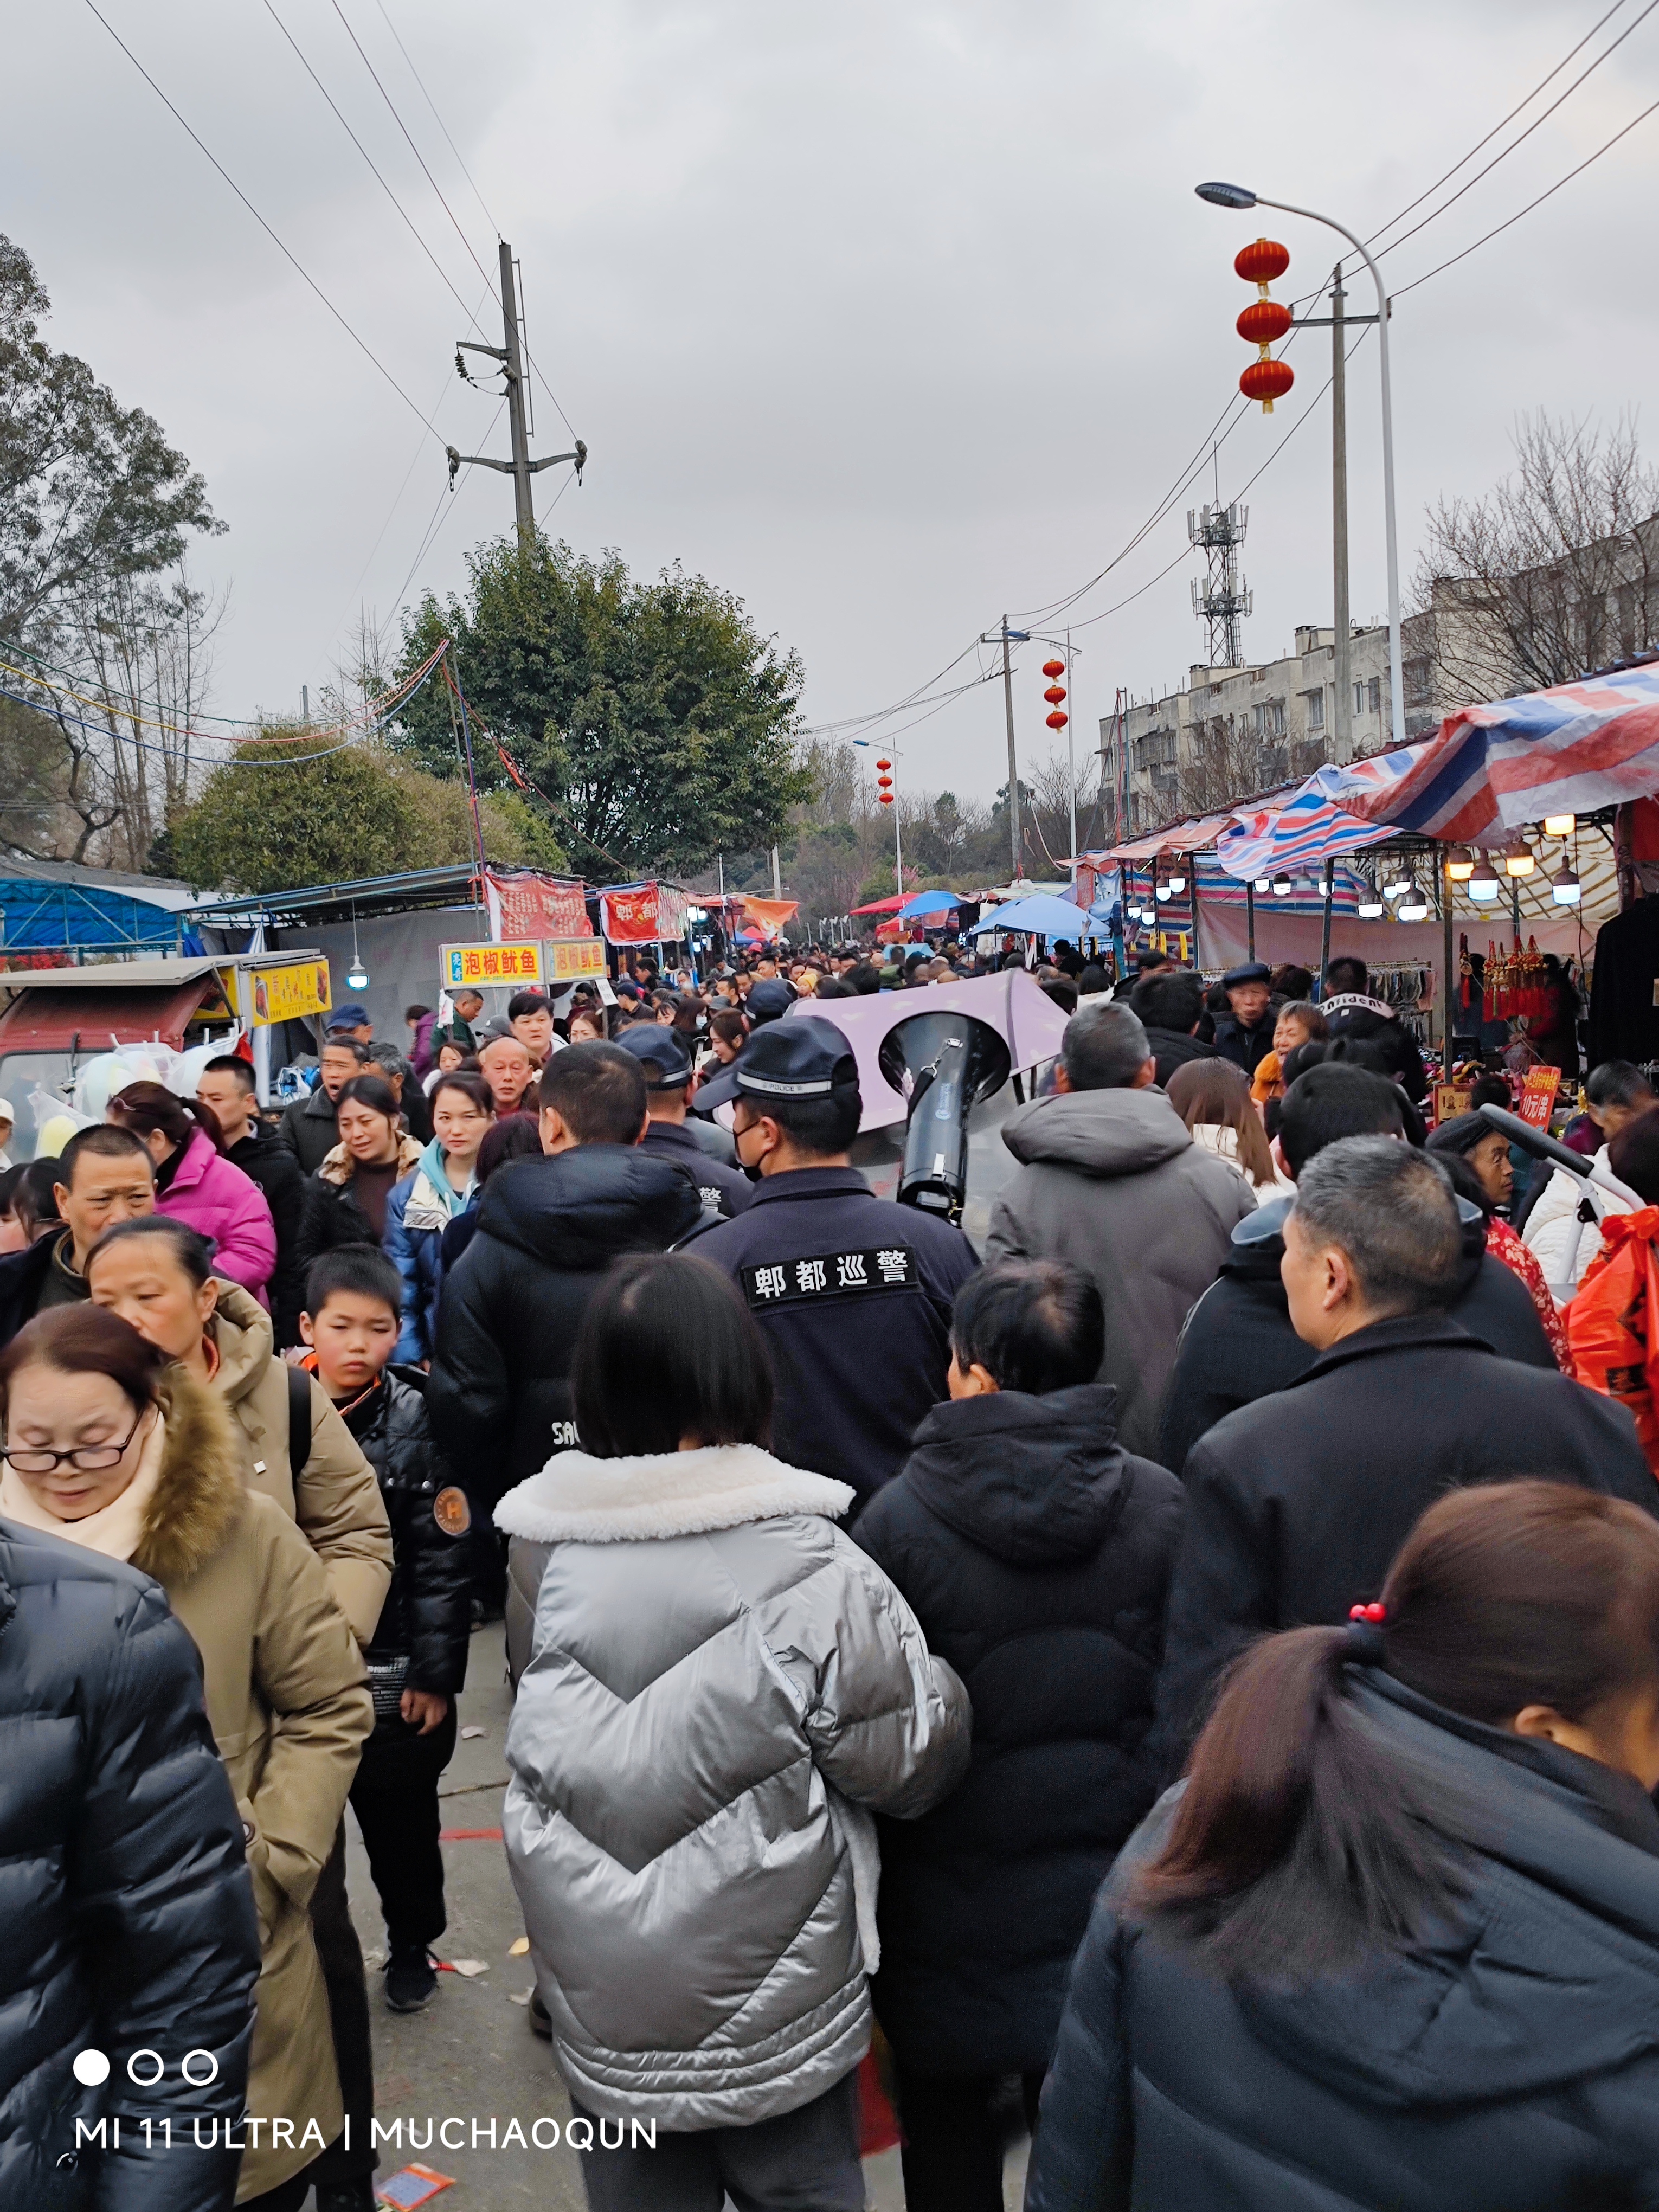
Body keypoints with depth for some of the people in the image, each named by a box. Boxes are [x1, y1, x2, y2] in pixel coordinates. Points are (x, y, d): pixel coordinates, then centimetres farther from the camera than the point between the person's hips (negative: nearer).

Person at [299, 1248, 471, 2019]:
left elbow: (441, 1560, -10)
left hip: (392, 1673, -2)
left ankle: (411, 1946, 36)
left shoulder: (417, 1421, -10)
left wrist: (434, 1674, -11)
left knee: (401, 1822, 15)